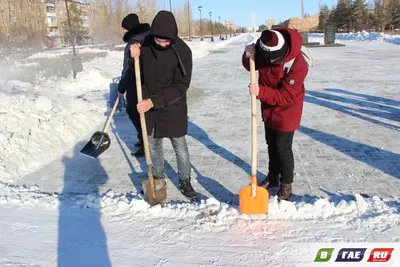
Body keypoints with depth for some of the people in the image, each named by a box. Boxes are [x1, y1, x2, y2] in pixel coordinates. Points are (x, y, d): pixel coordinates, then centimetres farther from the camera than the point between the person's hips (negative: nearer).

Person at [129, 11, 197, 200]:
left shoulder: (182, 51, -19)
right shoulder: (145, 43, -6)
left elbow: (180, 87, -19)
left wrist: (153, 101, -24)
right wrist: (133, 55, -12)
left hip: (172, 108, -4)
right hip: (148, 104, 4)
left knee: (180, 146, 6)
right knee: (153, 144, 16)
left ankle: (185, 182, 25)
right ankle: (157, 177, 36)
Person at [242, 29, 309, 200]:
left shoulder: (298, 65, -32)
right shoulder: (263, 47, -16)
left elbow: (286, 97, -30)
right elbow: (251, 66, 2)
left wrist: (261, 92, -41)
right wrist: (248, 56, -21)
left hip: (287, 111, -6)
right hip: (268, 108, 6)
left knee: (283, 148, 2)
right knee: (271, 144, 19)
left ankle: (286, 183, 24)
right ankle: (273, 177, 39)